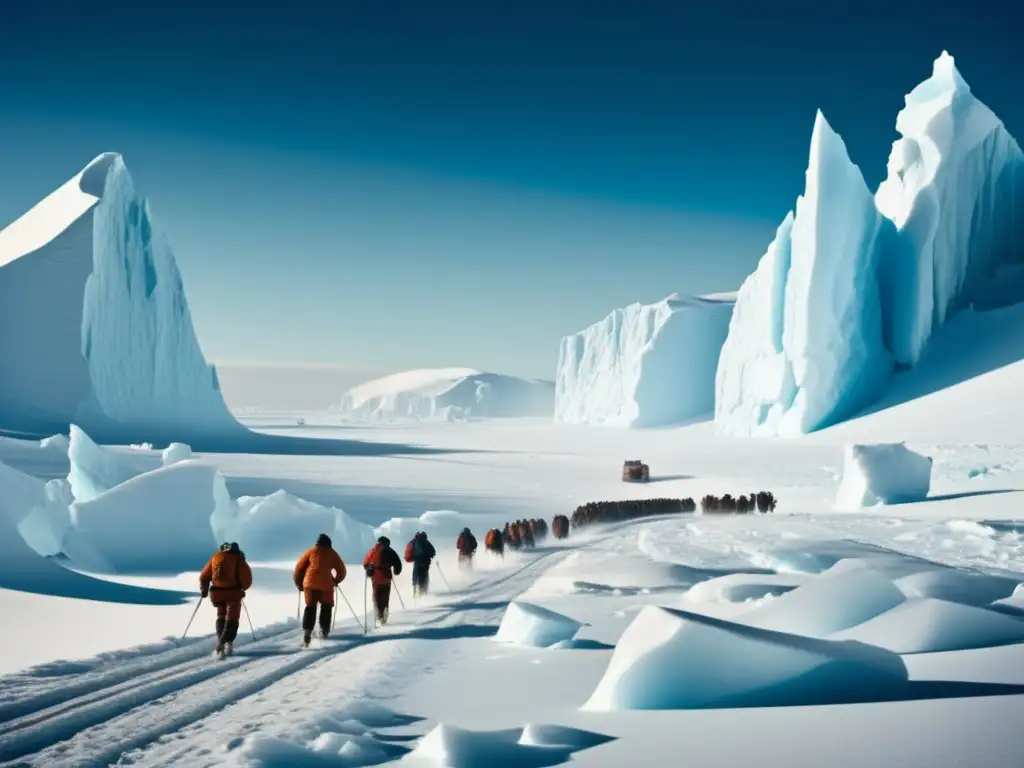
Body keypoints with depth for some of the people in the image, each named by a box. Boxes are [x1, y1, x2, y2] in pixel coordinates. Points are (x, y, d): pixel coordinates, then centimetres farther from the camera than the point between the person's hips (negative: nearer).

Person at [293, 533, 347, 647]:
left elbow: (299, 567, 11)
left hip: (310, 583, 1)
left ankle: (307, 631, -10)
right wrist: (336, 581, 32)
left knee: (310, 607, 7)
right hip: (326, 584, -1)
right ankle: (324, 631, 13)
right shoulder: (332, 553, 15)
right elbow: (342, 571, 14)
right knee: (326, 607, 18)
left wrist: (298, 583, 21)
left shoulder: (311, 551, 16)